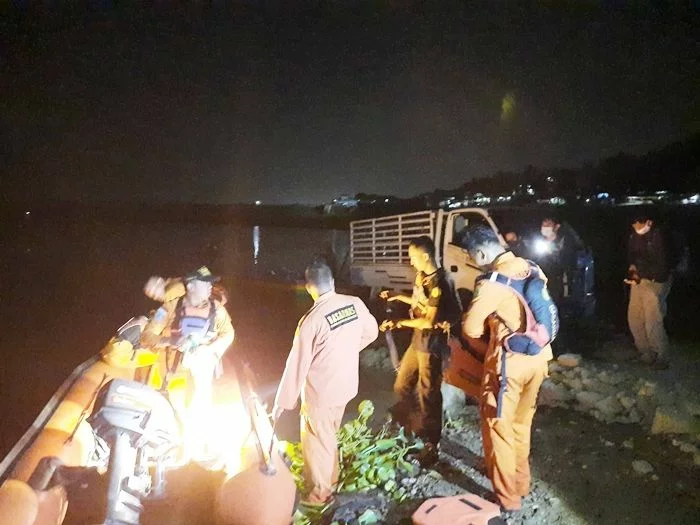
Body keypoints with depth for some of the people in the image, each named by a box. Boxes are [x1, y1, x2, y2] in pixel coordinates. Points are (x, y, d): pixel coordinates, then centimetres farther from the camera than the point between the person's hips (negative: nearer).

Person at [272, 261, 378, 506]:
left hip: (320, 392, -6)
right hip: (346, 385, 6)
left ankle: (320, 493, 31)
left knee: (316, 441, 14)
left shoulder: (312, 320, -26)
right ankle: (330, 478, 45)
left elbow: (297, 364, -20)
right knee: (329, 435, 27)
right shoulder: (356, 303, -9)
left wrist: (283, 402, -10)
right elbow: (371, 332, 9)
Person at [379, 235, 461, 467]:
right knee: (402, 385, 20)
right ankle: (410, 424, 43)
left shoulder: (439, 283, -22)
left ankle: (431, 445, 19)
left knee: (427, 394, 3)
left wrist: (399, 323, -17)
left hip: (431, 345, -9)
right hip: (417, 340, 9)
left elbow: (429, 321, -22)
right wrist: (398, 297, 20)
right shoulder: (421, 276, 4)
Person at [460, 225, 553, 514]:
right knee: (521, 424, 23)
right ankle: (521, 483, 38)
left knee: (498, 427, 8)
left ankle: (507, 497, 19)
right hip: (537, 357, 8)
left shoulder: (492, 282, -21)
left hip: (509, 362, -8)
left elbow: (471, 328, -12)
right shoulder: (530, 269, 1)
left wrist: (487, 348, 8)